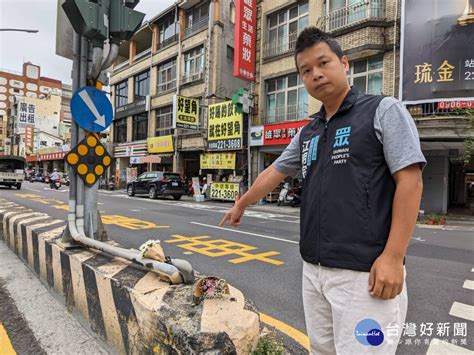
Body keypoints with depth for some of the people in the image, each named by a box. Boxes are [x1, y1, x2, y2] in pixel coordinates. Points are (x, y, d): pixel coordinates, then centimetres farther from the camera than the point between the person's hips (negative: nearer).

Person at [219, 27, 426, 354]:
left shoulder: (383, 110, -4)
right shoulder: (308, 133, 14)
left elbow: (410, 181, -11)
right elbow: (273, 173, 23)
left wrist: (393, 256, -17)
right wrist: (240, 205, 33)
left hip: (364, 272, -6)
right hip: (314, 269, 7)